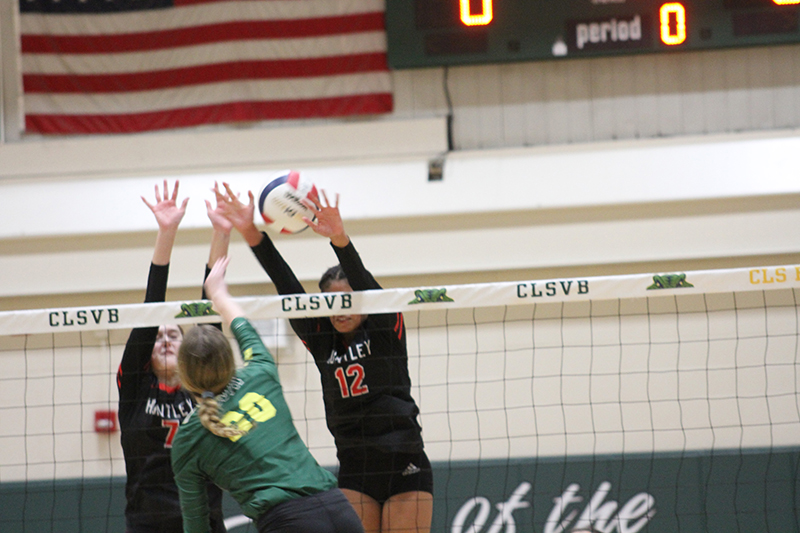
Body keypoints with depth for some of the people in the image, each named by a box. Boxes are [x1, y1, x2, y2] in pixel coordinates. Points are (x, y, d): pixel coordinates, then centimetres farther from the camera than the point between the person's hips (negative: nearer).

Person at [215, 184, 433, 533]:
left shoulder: (385, 329, -3)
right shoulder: (321, 341, 7)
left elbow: (366, 286, -20)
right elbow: (287, 287, -3)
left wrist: (339, 238, -39)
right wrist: (250, 234, -14)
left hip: (405, 468, -4)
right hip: (355, 474, 4)